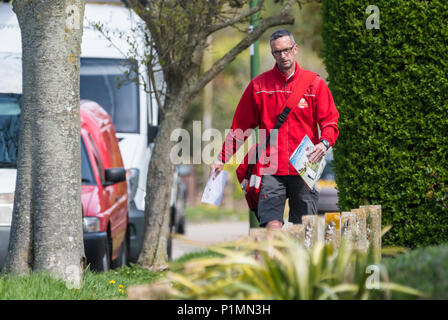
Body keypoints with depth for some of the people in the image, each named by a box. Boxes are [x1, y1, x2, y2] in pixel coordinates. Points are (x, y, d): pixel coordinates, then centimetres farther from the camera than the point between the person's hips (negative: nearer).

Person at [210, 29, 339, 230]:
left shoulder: (315, 84, 7)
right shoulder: (259, 85, 8)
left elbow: (330, 121, 5)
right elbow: (240, 126, 13)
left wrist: (324, 142, -16)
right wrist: (222, 159, 10)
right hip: (271, 171, 0)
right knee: (272, 226, -15)